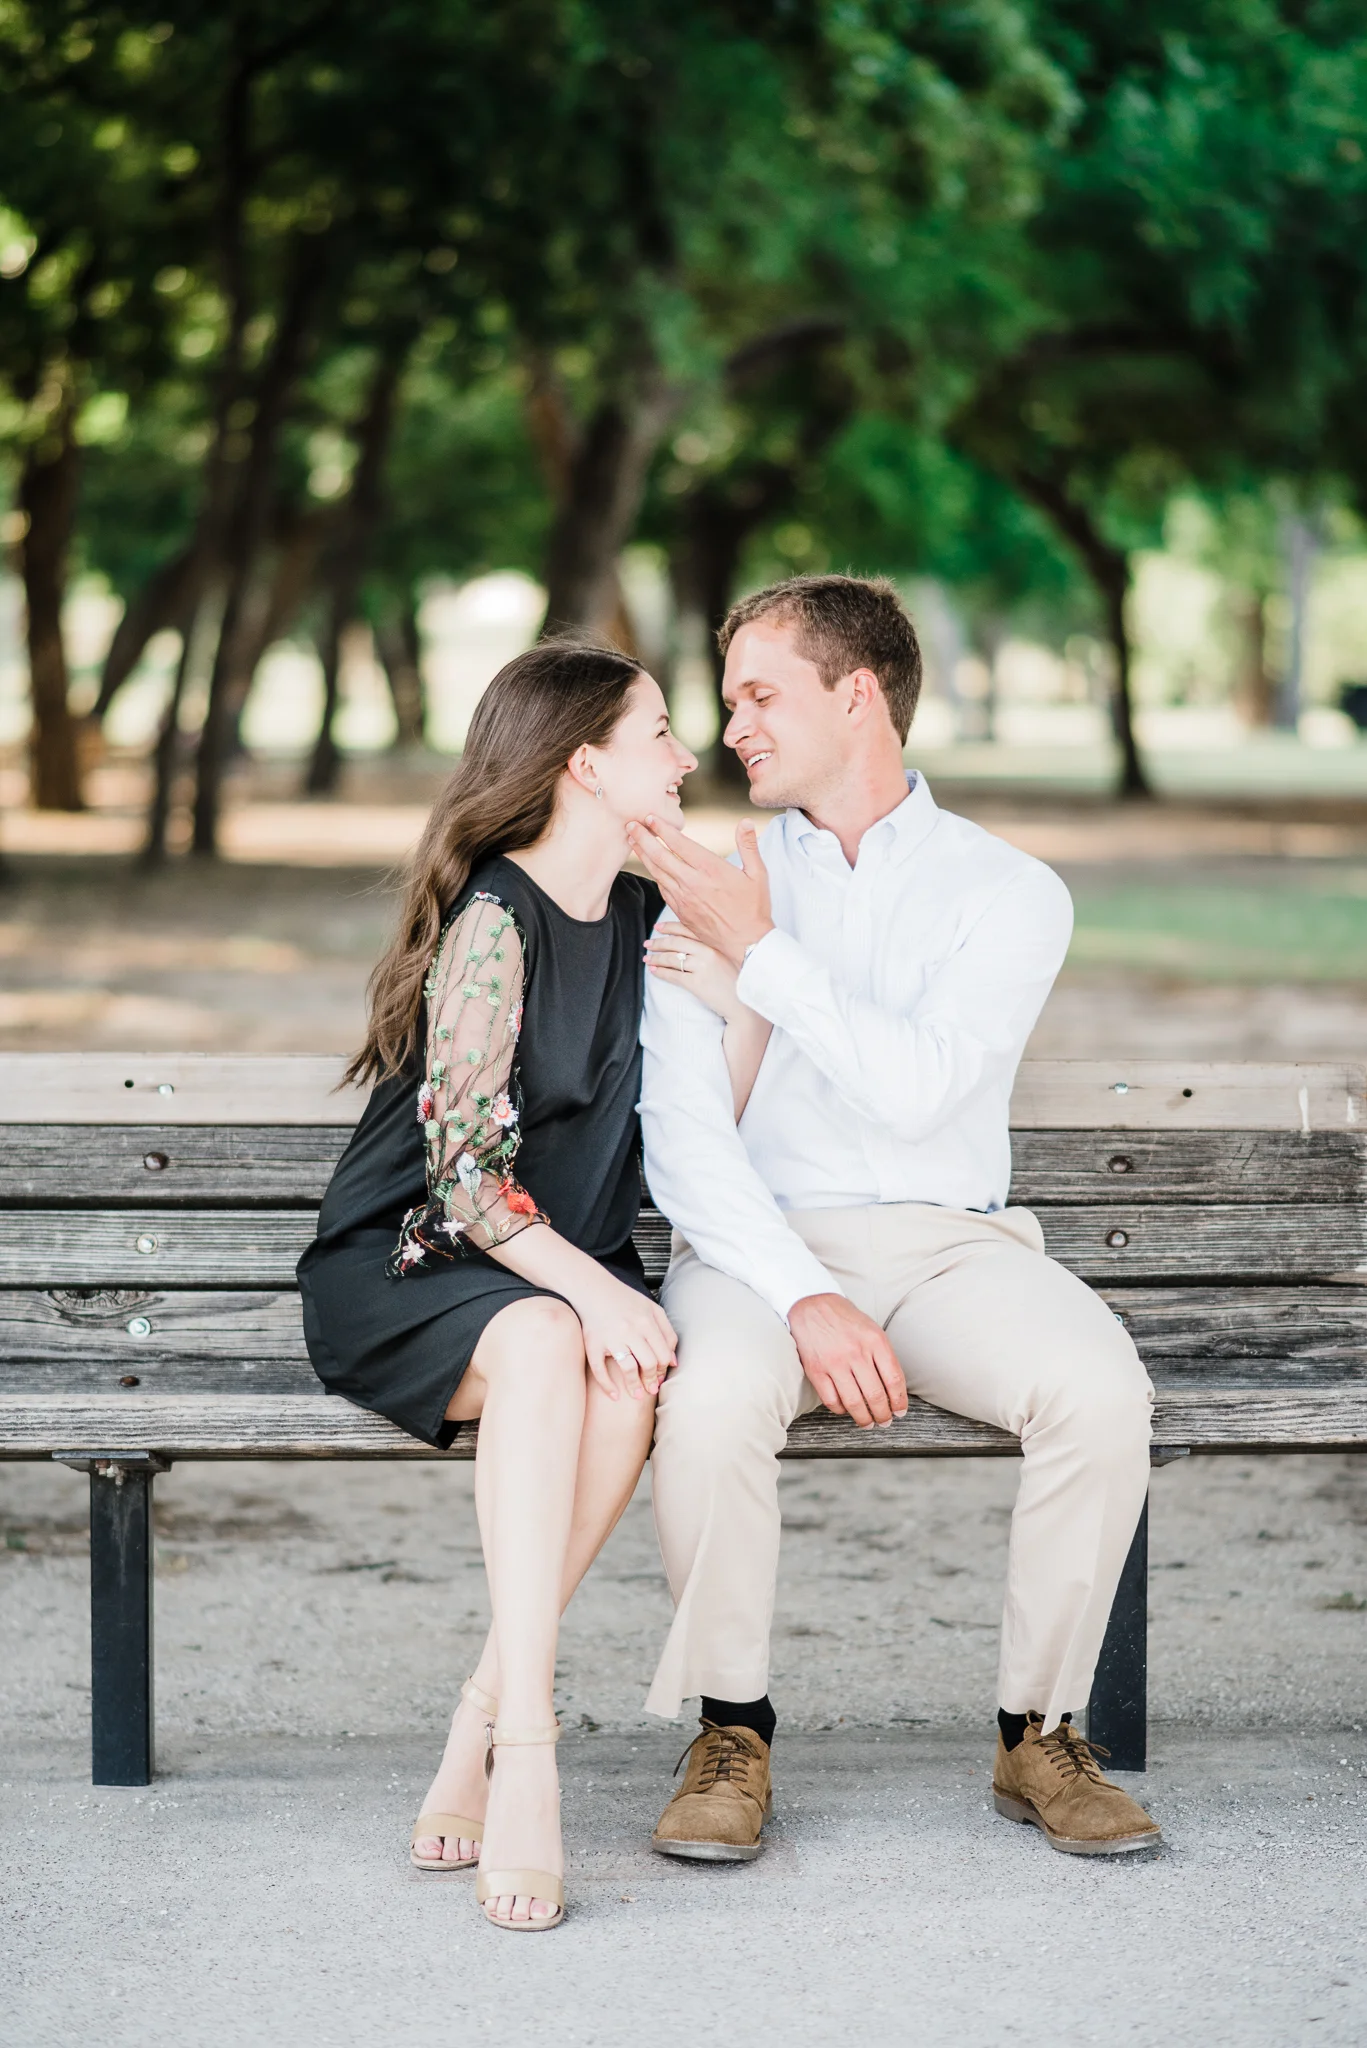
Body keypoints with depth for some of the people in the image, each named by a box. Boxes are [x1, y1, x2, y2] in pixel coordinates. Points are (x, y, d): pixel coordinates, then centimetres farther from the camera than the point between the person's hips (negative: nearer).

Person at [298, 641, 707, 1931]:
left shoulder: (644, 920, 12)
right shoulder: (496, 919, -11)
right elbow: (462, 1166, -17)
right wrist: (592, 1289, -29)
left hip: (561, 1267, 6)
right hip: (402, 1269, -5)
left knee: (629, 1377, -30)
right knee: (544, 1345, -38)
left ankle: (480, 1733, -27)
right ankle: (524, 1744, -41)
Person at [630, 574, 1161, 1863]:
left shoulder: (1009, 894, 3)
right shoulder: (704, 887, 6)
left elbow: (915, 1089, -13)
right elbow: (680, 1136, -5)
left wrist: (763, 958, -12)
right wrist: (801, 1295, -20)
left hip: (950, 1240, 0)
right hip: (758, 1242, 0)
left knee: (1100, 1392, -30)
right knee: (712, 1396, -35)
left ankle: (1041, 1733, -10)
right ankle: (731, 1733, -13)